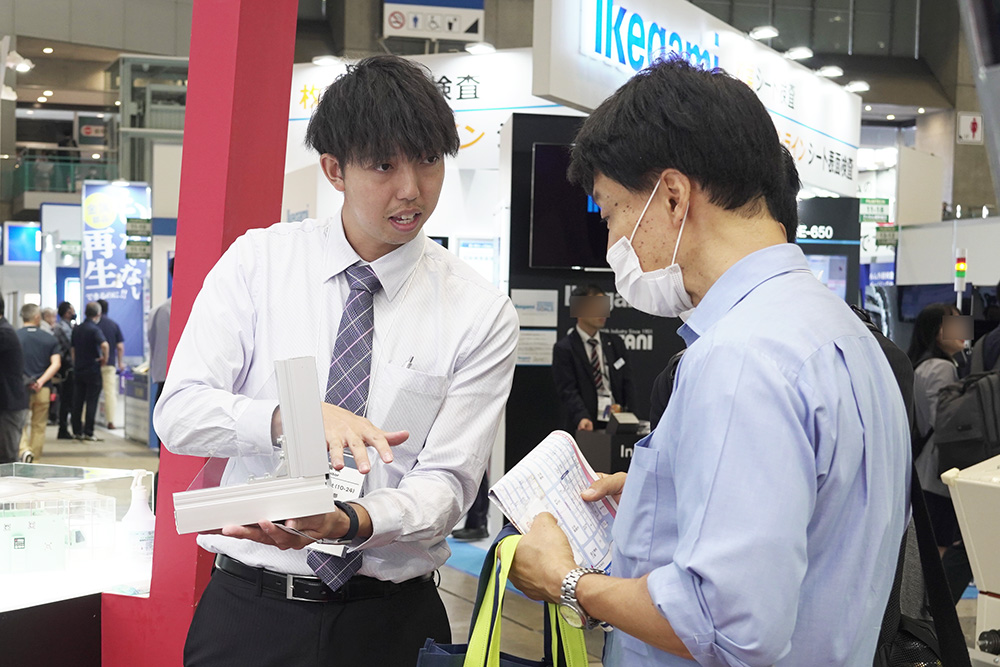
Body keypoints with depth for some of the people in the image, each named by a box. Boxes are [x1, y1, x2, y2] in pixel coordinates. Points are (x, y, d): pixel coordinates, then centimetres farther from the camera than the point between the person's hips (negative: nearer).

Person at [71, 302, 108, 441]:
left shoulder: (76, 329, 9)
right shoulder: (94, 329, -12)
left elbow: (72, 349, 16)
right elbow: (104, 345, -30)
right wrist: (105, 358, -14)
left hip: (78, 369, 6)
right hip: (92, 370, -6)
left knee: (77, 402, 9)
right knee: (91, 402, -1)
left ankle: (77, 431, 12)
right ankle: (88, 432, -2)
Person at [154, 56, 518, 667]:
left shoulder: (482, 313, -5)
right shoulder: (257, 262, -2)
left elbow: (447, 483, -10)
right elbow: (178, 414, -9)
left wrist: (349, 521, -30)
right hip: (248, 609, 1)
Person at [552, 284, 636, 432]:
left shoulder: (616, 343, 14)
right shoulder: (563, 348, -1)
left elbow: (627, 383, 12)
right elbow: (568, 390, -8)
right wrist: (582, 418, -24)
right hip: (584, 427, -4)